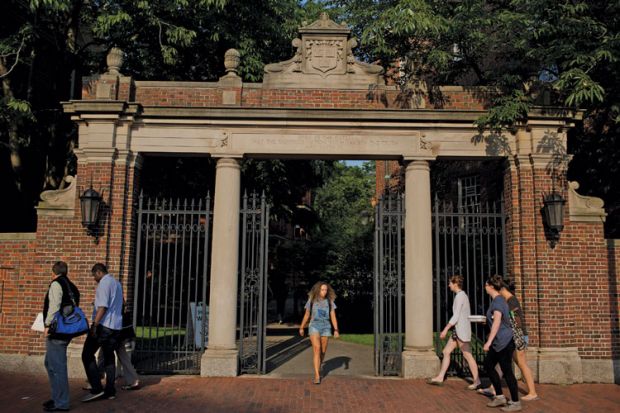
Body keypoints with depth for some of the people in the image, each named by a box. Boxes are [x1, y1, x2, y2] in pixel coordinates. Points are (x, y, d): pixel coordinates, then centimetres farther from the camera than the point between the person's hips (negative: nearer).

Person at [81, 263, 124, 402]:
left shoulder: (104, 283, -9)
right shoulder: (117, 283, 20)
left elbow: (103, 306, -19)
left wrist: (95, 325, -21)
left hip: (103, 324, -9)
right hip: (116, 326, 9)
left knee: (87, 355, -2)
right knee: (109, 358, 13)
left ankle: (96, 389, -8)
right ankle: (110, 391, 14)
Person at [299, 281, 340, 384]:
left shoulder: (330, 302, 3)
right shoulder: (311, 300, 2)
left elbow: (333, 317, 0)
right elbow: (306, 315, 11)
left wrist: (336, 330, -9)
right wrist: (301, 328, 16)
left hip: (325, 327, 2)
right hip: (314, 327, -2)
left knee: (323, 351, 9)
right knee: (317, 350, -18)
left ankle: (318, 368, 38)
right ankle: (317, 376, -20)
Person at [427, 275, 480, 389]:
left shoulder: (459, 296, -16)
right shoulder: (462, 295, 13)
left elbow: (456, 316, -20)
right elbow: (467, 314, 19)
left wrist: (445, 329, -18)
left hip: (462, 330, -10)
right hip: (458, 329, 10)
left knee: (467, 355, 0)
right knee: (446, 351, 9)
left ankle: (476, 380, 11)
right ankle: (440, 378, 12)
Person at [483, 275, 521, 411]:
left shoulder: (498, 301, -17)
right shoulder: (498, 300, 12)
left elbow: (497, 323, -24)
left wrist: (488, 342, -24)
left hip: (504, 342, -10)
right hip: (499, 342, 10)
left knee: (507, 371, -1)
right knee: (488, 365, 14)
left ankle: (515, 403, 10)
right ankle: (500, 397, 21)